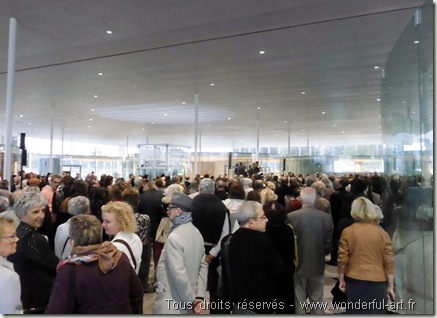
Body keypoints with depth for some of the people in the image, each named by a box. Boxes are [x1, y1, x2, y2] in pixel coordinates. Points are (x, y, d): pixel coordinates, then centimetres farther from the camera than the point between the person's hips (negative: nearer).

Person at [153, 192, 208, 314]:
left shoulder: (174, 237, -22)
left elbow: (179, 275, -26)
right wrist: (199, 296, -2)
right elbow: (203, 266, 3)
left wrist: (191, 300, -15)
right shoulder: (197, 233, 5)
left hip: (170, 304, -8)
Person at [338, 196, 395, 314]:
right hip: (377, 282, 0)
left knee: (356, 313, 13)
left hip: (354, 282, 0)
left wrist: (341, 280, 9)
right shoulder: (382, 233, -5)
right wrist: (390, 286, 7)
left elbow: (342, 259, -4)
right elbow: (389, 262, -3)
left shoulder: (348, 232, -7)